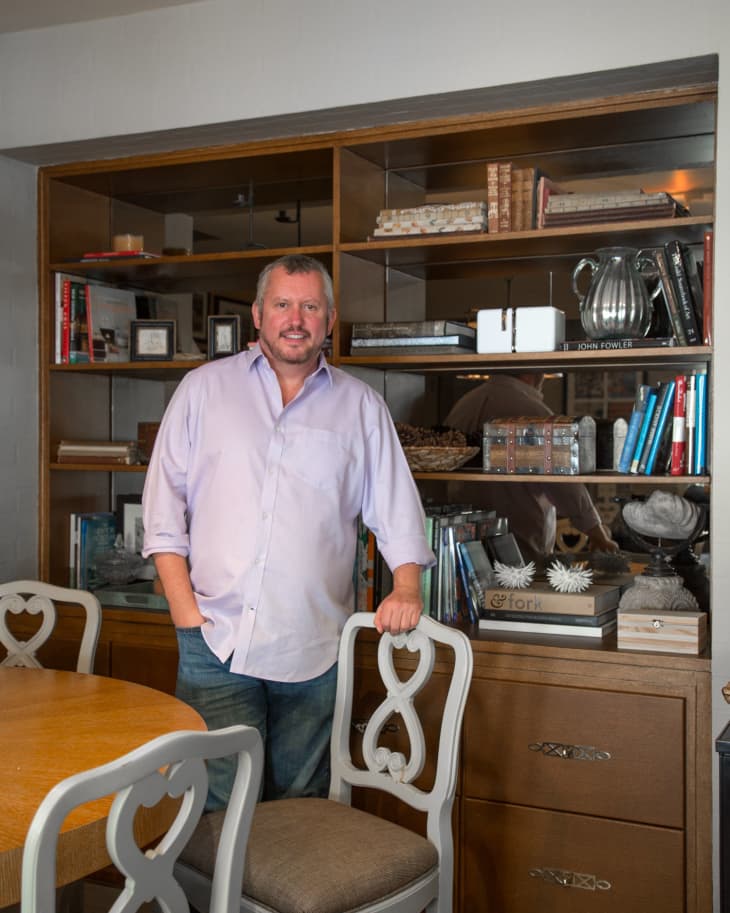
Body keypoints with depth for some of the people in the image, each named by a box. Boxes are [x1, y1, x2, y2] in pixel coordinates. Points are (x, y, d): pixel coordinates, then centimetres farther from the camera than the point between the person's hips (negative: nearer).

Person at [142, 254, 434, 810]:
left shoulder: (361, 407, 11)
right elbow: (165, 500, 6)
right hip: (216, 637, -1)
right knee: (223, 802, -4)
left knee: (300, 805, 9)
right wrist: (186, 610, -3)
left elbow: (396, 509, 11)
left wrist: (407, 588, -5)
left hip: (313, 648, 1)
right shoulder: (205, 388, 9)